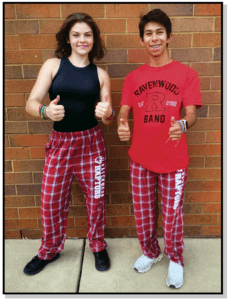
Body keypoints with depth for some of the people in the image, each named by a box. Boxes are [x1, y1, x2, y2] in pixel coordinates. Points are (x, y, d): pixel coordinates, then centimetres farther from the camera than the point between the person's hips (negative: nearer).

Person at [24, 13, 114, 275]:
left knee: (95, 199, 10)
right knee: (50, 201, 8)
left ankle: (98, 246, 37)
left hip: (91, 142, 1)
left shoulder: (100, 74, 5)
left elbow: (108, 117, 5)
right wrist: (46, 111, -29)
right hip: (60, 142, 0)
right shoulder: (53, 65, 0)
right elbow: (31, 103, -7)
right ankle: (49, 250, 36)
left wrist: (107, 113, -19)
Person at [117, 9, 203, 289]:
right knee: (142, 213, 15)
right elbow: (123, 111, 0)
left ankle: (175, 260, 37)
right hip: (140, 158, 3)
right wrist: (121, 125, -24)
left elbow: (191, 113, -9)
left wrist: (182, 124, -32)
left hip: (173, 159, -2)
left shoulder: (186, 74, -1)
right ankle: (150, 251, 44)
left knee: (172, 215, 8)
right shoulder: (133, 77, 6)